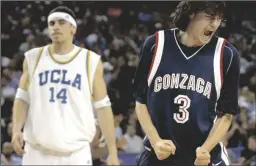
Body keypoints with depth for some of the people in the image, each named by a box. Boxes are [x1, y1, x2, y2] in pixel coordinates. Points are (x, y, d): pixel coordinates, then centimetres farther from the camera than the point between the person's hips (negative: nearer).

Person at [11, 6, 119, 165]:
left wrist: (113, 152, 0)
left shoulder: (91, 61, 4)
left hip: (77, 152, -1)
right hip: (38, 150, 1)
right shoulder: (33, 57, 7)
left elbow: (102, 106, 5)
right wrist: (16, 129, -10)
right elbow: (23, 98, 10)